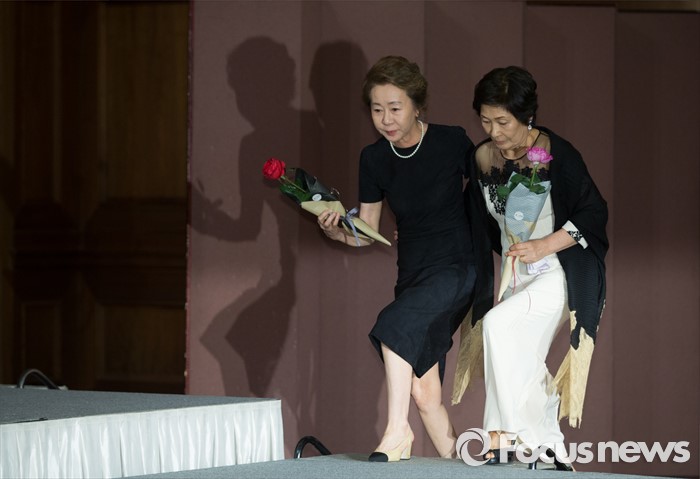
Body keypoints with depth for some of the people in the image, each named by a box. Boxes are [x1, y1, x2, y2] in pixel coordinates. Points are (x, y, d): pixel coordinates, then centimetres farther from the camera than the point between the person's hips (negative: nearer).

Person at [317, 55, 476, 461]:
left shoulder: (451, 143, -10)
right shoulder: (375, 159, 2)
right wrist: (336, 231, -14)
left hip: (457, 265, -5)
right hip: (414, 272, 5)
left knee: (395, 324, -29)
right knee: (423, 389, 1)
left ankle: (397, 430, -21)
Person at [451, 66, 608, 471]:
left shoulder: (556, 154, -13)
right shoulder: (483, 159, 4)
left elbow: (595, 212, -11)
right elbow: (482, 228, 18)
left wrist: (545, 245, -19)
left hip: (558, 274, -7)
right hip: (513, 279, 7)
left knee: (498, 325, -26)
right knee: (518, 366, 0)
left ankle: (506, 440, -20)